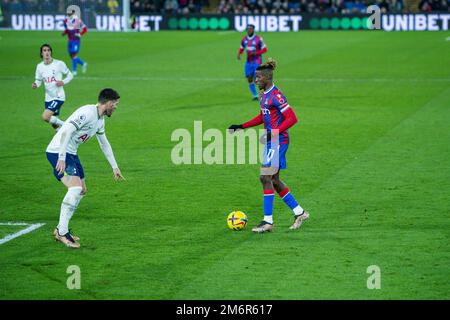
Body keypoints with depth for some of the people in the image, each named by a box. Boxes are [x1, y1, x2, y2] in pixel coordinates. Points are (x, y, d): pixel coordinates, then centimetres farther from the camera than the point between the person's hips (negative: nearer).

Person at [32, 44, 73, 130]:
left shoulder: (59, 64, -11)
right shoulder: (40, 66, 2)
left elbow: (70, 75, 0)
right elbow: (38, 80, 11)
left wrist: (63, 82, -19)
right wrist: (35, 85, -12)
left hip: (59, 97, -6)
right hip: (48, 98, 6)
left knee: (45, 117, -21)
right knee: (54, 123, 12)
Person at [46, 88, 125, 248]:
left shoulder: (100, 120, 14)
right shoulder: (87, 113, -19)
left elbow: (104, 143, 28)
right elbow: (66, 131, -27)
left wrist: (114, 167, 29)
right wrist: (61, 158, -32)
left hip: (71, 154, 11)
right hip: (58, 152, -11)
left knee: (81, 191, 12)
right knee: (75, 188, -22)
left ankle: (61, 229, 18)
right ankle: (62, 232, -19)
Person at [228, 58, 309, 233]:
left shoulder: (276, 96, -17)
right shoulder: (265, 95, 12)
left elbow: (292, 118, -20)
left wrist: (274, 133, -24)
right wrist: (241, 126, 18)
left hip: (278, 141, -10)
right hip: (272, 141, 10)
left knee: (266, 177, -10)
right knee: (274, 180, 13)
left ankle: (268, 221, -7)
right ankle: (299, 212, 22)